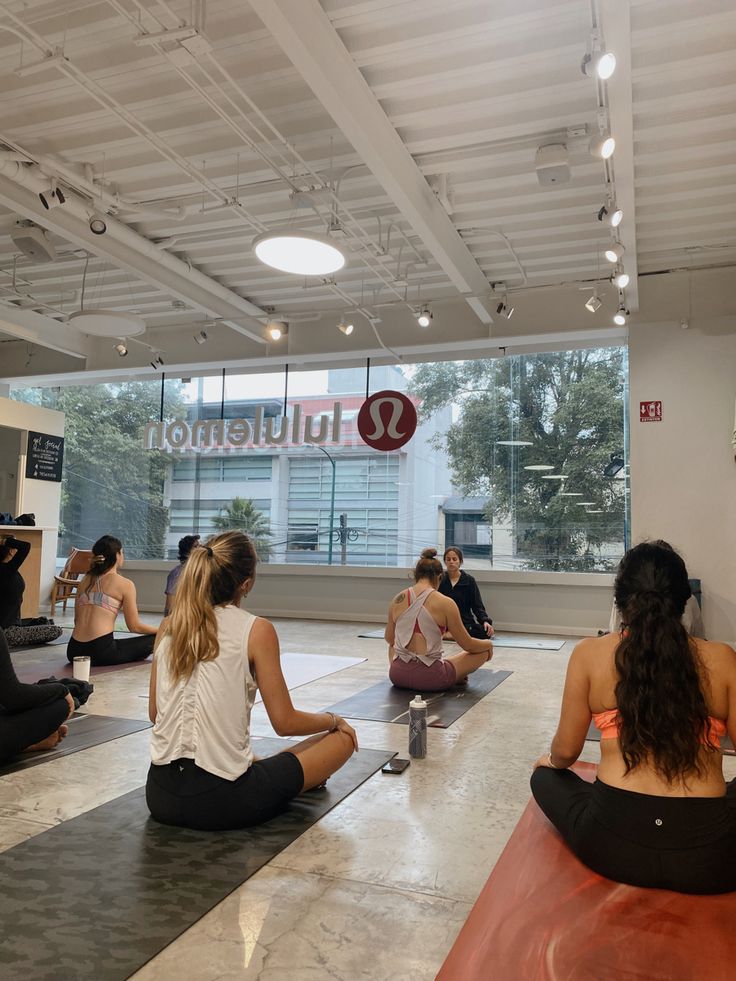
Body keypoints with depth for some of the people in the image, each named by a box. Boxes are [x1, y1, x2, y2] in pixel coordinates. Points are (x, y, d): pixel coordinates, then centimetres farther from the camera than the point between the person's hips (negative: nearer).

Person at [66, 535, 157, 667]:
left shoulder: (85, 581, 15)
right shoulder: (125, 584, -3)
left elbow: (77, 620, 19)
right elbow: (134, 626, 0)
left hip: (74, 651, 7)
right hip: (101, 650, -7)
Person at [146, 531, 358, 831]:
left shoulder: (168, 626, 2)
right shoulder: (256, 630, -13)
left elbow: (154, 713, 11)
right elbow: (285, 723, -9)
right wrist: (333, 720, 11)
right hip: (218, 802, -7)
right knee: (343, 738, 9)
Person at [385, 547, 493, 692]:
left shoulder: (397, 600, -1)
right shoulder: (445, 603, -12)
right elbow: (468, 645, -3)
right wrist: (488, 643, 19)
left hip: (398, 676, 4)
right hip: (430, 680, -4)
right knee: (484, 650, 17)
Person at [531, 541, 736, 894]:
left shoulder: (589, 653, -1)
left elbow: (565, 752, 5)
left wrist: (549, 760, 29)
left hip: (613, 845, -2)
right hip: (707, 855, 3)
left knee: (545, 776, 27)